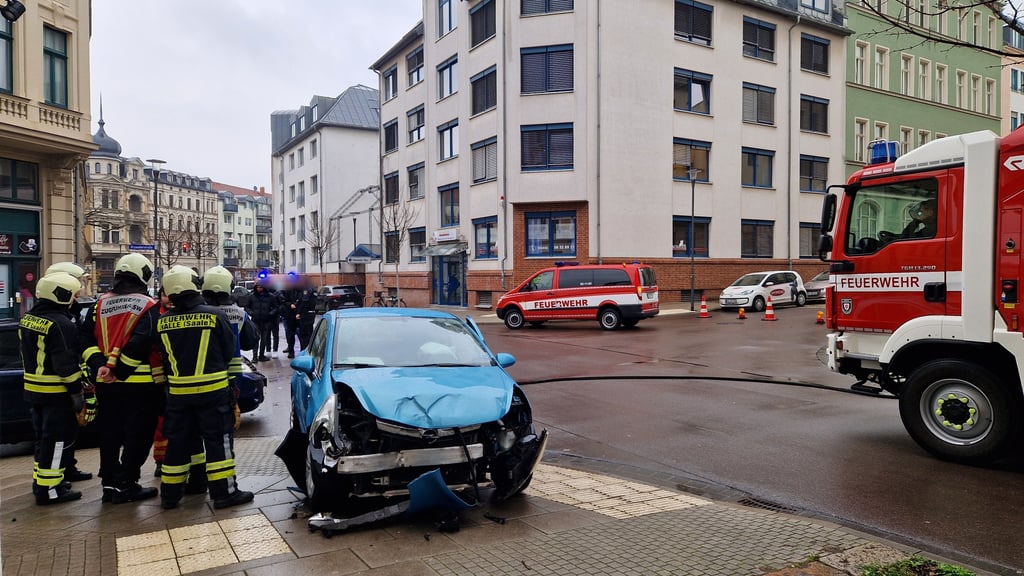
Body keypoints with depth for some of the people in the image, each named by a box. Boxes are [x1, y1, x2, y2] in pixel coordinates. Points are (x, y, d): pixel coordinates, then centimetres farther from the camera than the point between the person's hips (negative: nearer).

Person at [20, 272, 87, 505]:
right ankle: (49, 489, 3)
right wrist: (77, 392, -17)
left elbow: (30, 354, 19)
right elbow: (66, 363, -22)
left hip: (34, 388, 10)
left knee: (43, 436, 20)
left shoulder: (27, 319, 10)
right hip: (56, 392, -9)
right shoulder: (60, 324, -21)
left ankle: (40, 480, 30)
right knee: (57, 439, -2)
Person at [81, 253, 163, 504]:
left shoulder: (100, 304, 8)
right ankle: (125, 485, 6)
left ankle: (109, 483, 22)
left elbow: (87, 339, 0)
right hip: (141, 384, -6)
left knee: (110, 433, 16)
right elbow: (140, 344, -21)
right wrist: (118, 370, -15)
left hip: (106, 384, 6)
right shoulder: (148, 306, -10)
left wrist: (100, 365, -7)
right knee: (138, 435, 4)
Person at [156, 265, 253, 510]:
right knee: (218, 440, 2)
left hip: (178, 391, 4)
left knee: (177, 442, 14)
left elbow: (163, 357, 9)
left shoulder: (163, 322, -1)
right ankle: (224, 492, 5)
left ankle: (170, 495, 23)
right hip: (213, 389, -4)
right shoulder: (215, 315, -12)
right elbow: (230, 350, -2)